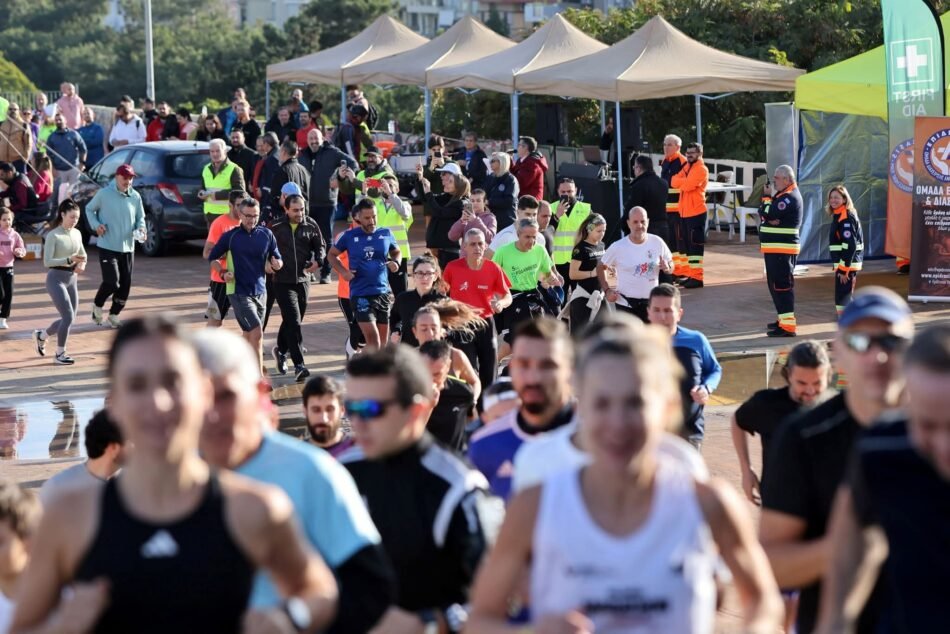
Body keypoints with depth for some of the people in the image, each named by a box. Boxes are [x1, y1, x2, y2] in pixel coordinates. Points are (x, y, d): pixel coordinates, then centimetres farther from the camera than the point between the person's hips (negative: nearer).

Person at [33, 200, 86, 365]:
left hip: (71, 279, 7)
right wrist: (69, 260, -27)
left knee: (69, 319, 10)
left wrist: (82, 264, -2)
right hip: (56, 279, -7)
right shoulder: (53, 236, -13)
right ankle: (60, 354, 3)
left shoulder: (77, 234, 6)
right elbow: (47, 262, -18)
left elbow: (83, 254, 21)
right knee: (68, 317, -12)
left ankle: (41, 336, 34)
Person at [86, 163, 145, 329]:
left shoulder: (135, 197, 3)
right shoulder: (104, 194, -6)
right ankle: (97, 306, 15)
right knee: (112, 282, -14)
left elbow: (140, 217, 13)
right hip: (107, 246, -4)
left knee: (125, 285, 6)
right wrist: (96, 225, -10)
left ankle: (114, 315, 24)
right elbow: (89, 209, 6)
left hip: (128, 248, 4)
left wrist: (141, 229, -8)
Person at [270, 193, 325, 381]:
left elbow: (320, 245, 10)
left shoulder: (310, 225, 2)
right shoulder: (275, 226, -7)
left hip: (303, 280, 4)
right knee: (294, 323, -12)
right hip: (283, 282, -4)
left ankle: (281, 350, 43)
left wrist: (317, 260, -8)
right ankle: (299, 365, -13)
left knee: (292, 322, 17)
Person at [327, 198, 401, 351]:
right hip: (360, 294, -3)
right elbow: (332, 254, 13)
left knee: (382, 342, 10)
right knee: (373, 340, -15)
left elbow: (396, 252, 22)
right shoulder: (350, 236, -1)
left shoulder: (386, 234, 4)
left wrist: (396, 262, -1)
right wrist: (342, 271, -4)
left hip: (383, 292, 3)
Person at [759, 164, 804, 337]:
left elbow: (769, 213, -21)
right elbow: (763, 212, 11)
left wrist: (767, 196, -4)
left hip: (783, 248, -10)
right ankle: (784, 319, 27)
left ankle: (788, 325, -14)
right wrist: (769, 218, -11)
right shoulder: (782, 194, 18)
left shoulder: (790, 197, -15)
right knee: (775, 284, 17)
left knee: (782, 284, -12)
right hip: (774, 248, 10)